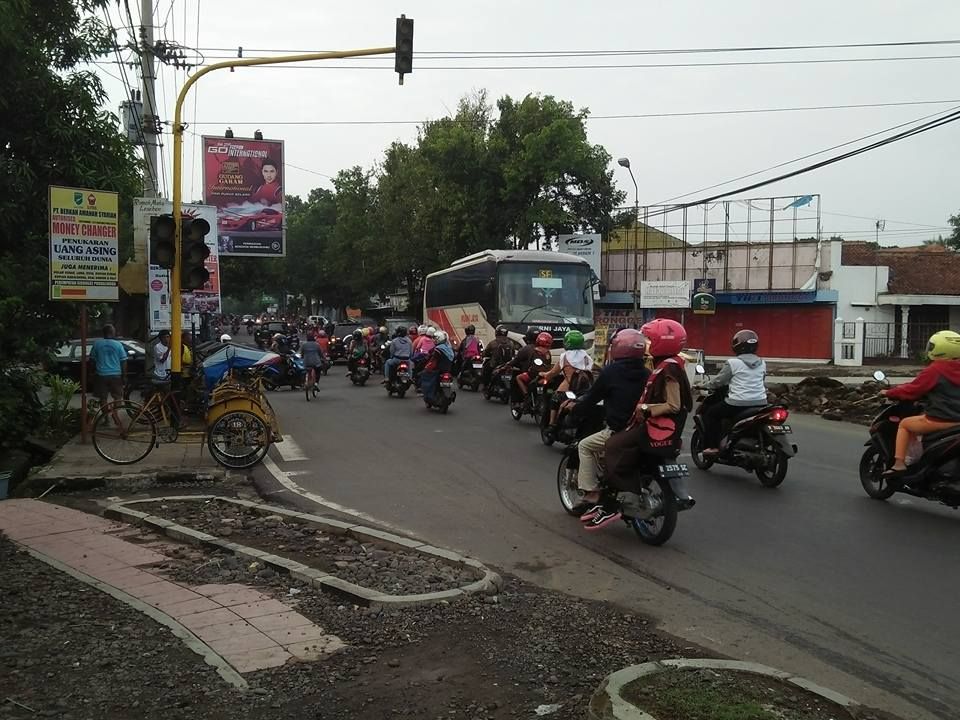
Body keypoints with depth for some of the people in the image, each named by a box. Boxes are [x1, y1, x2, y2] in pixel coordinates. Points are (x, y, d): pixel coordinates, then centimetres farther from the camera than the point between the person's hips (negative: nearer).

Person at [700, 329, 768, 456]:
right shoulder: (762, 363, 11)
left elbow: (718, 381, 0)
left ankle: (713, 446, 4)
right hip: (760, 403, 6)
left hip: (738, 403, -6)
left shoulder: (733, 363, -6)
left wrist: (705, 386, 18)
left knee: (710, 414, 11)